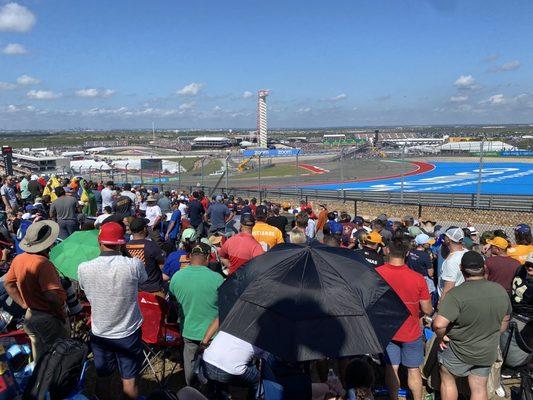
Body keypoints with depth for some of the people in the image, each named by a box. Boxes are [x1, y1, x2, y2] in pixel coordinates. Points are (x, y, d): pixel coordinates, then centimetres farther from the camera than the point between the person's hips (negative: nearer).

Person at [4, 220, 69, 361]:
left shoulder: (18, 259, -2)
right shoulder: (43, 263, -27)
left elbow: (8, 284, 11)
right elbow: (52, 295, -32)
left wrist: (24, 304, 11)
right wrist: (61, 312, -16)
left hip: (30, 316, 8)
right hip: (50, 318, -8)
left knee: (39, 359, 24)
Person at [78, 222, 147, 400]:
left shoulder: (84, 268, -17)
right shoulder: (134, 265, -23)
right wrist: (122, 254, -2)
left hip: (99, 334, 2)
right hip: (129, 332, -2)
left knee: (102, 379, 22)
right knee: (129, 381, 15)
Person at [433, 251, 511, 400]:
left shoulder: (456, 294, -26)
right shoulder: (501, 290, -5)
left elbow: (439, 324, -34)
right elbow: (505, 321, 9)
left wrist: (440, 338, -15)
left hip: (459, 352, -5)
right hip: (488, 353, 5)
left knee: (447, 378, 18)